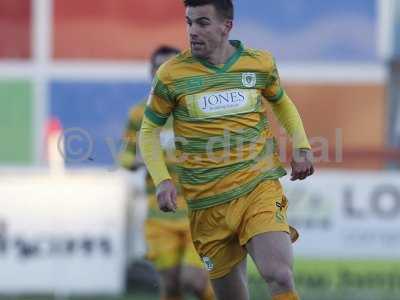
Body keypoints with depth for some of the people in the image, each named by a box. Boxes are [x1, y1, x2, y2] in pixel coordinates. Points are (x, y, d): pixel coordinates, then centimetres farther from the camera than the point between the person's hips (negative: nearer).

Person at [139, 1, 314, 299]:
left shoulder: (260, 63, 3)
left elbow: (282, 103, 23)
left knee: (278, 275, -22)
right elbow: (149, 130, 8)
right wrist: (162, 180, -7)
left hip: (260, 188, 0)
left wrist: (302, 146, 8)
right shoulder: (172, 74, -2)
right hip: (207, 204, 0)